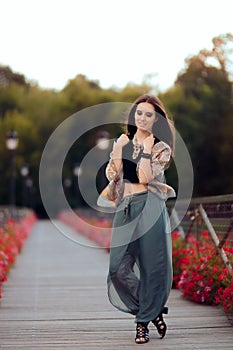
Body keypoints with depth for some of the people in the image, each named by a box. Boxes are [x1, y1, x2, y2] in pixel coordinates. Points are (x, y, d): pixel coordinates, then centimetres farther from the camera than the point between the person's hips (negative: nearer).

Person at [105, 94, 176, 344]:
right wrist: (118, 147, 1)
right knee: (119, 267, -5)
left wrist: (146, 149, -7)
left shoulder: (161, 148, 4)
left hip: (149, 207, -3)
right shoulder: (122, 142, 14)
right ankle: (154, 311, 15)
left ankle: (144, 322, 13)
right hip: (125, 207, 3)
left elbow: (145, 177, -11)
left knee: (151, 265, -2)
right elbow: (113, 175, 9)